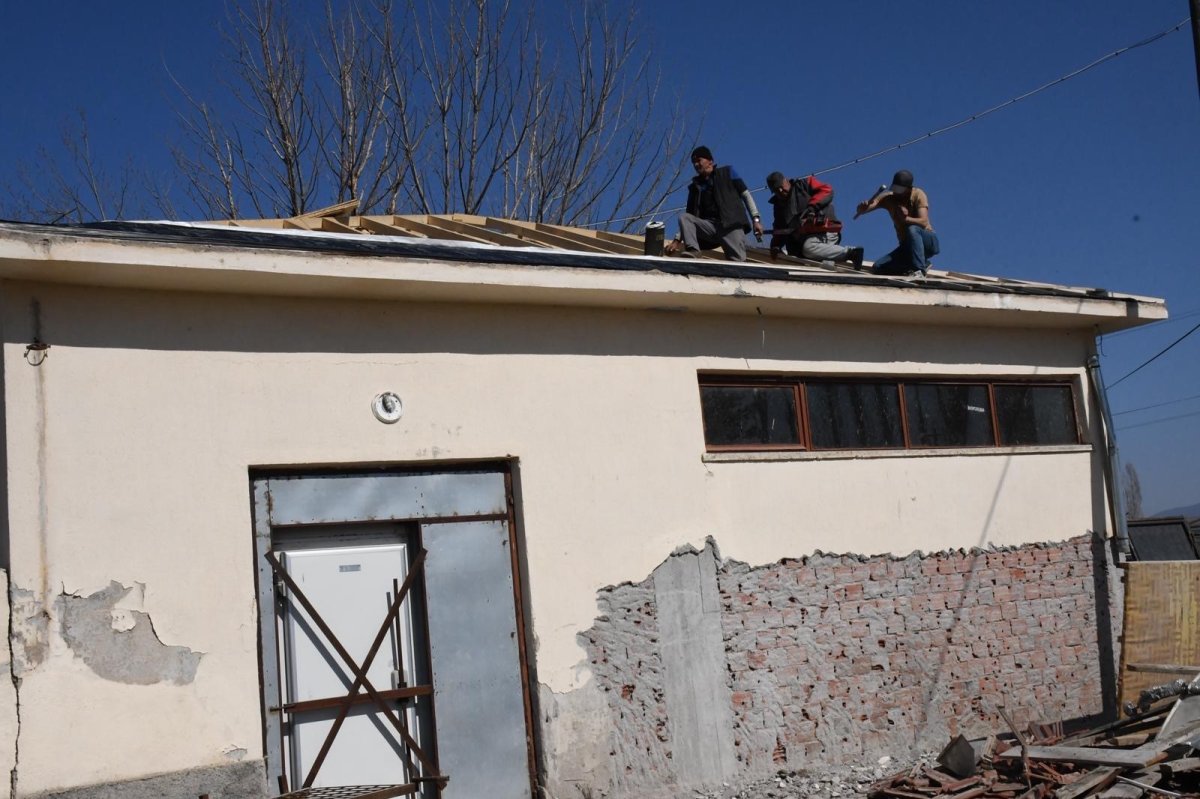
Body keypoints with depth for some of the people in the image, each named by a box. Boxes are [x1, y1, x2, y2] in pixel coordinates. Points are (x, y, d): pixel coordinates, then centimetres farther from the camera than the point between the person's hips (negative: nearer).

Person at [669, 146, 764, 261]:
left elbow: (745, 194, 8)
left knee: (737, 262, -21)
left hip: (731, 225, -3)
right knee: (683, 217, -21)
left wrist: (755, 219, -5)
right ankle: (692, 250, -37)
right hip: (709, 226, 3)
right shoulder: (695, 186, 19)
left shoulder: (727, 173, 13)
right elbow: (689, 215, 19)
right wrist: (677, 240, 8)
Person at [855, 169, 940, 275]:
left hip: (928, 242, -5)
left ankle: (919, 269, -28)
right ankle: (922, 264, 1)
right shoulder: (888, 197, -5)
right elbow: (861, 209, -14)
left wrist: (905, 218, -45)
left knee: (912, 229, -37)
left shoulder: (918, 195, -15)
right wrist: (862, 207, -38)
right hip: (907, 246, 5)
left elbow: (923, 222, -28)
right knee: (878, 268, -11)